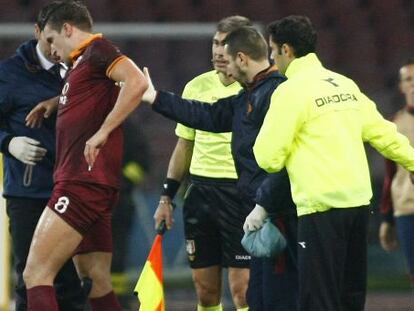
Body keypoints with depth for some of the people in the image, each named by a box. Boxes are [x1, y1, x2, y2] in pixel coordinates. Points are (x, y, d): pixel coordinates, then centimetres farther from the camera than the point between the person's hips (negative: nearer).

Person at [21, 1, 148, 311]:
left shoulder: (98, 49, -6)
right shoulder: (84, 61, 21)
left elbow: (137, 81, -24)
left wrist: (102, 131, -24)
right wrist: (54, 103, 31)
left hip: (85, 180, -10)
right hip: (83, 182, 10)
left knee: (36, 273, -14)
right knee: (98, 284, 10)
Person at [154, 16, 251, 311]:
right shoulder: (196, 87, 8)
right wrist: (167, 197, 15)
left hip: (240, 193, -5)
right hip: (200, 191, 5)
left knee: (242, 287, -8)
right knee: (205, 287, 8)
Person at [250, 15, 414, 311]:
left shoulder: (292, 90, -8)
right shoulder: (345, 84, 13)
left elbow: (269, 158, -10)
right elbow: (383, 133, 17)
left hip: (322, 209, -8)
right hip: (359, 203, 8)